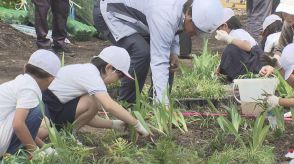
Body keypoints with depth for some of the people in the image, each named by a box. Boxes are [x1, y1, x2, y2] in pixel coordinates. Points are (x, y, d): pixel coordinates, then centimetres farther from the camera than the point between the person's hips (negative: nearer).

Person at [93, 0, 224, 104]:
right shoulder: (165, 15, -39)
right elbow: (159, 62, -42)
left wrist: (174, 51, -7)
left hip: (134, 17, 9)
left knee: (167, 55, 1)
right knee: (142, 53, -28)